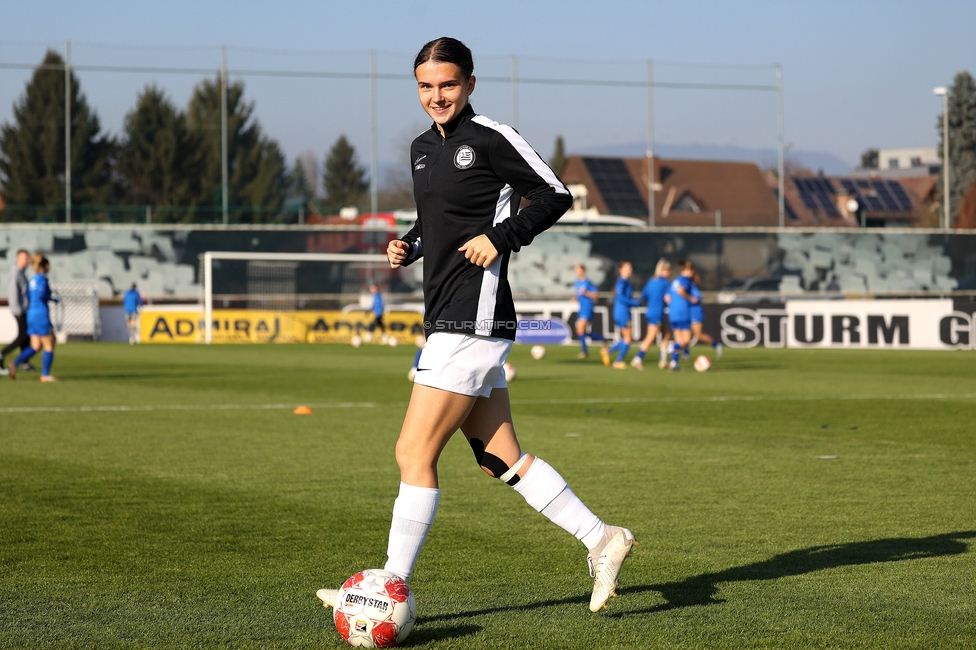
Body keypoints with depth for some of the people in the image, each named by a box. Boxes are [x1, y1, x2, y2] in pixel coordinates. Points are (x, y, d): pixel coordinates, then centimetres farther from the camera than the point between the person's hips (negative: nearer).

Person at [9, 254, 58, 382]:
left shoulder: (32, 280, 14)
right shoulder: (42, 278, -11)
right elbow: (41, 294, -25)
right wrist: (52, 299, -9)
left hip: (31, 314, 8)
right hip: (42, 314, -8)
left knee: (35, 347, 9)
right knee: (49, 346, 2)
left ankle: (15, 364, -8)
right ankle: (45, 375, 3)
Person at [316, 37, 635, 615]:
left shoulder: (491, 138, -8)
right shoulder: (424, 149, 16)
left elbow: (555, 195, -6)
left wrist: (501, 236, -16)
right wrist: (409, 247, 9)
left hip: (474, 324, -9)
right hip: (448, 323, 9)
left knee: (414, 453, -8)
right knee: (501, 460, 10)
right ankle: (602, 541, 17)